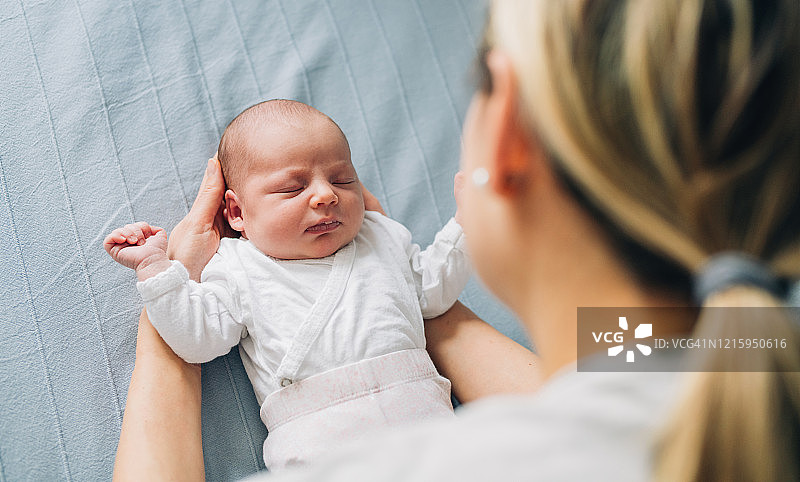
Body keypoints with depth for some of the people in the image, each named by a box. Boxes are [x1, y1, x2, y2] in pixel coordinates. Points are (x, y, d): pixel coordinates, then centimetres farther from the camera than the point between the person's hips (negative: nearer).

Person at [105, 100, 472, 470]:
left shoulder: (384, 237, 21)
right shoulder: (238, 270, 10)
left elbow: (433, 291, 27)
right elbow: (199, 338, 1)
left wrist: (465, 222, 19)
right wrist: (155, 267, -5)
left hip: (420, 411, 2)